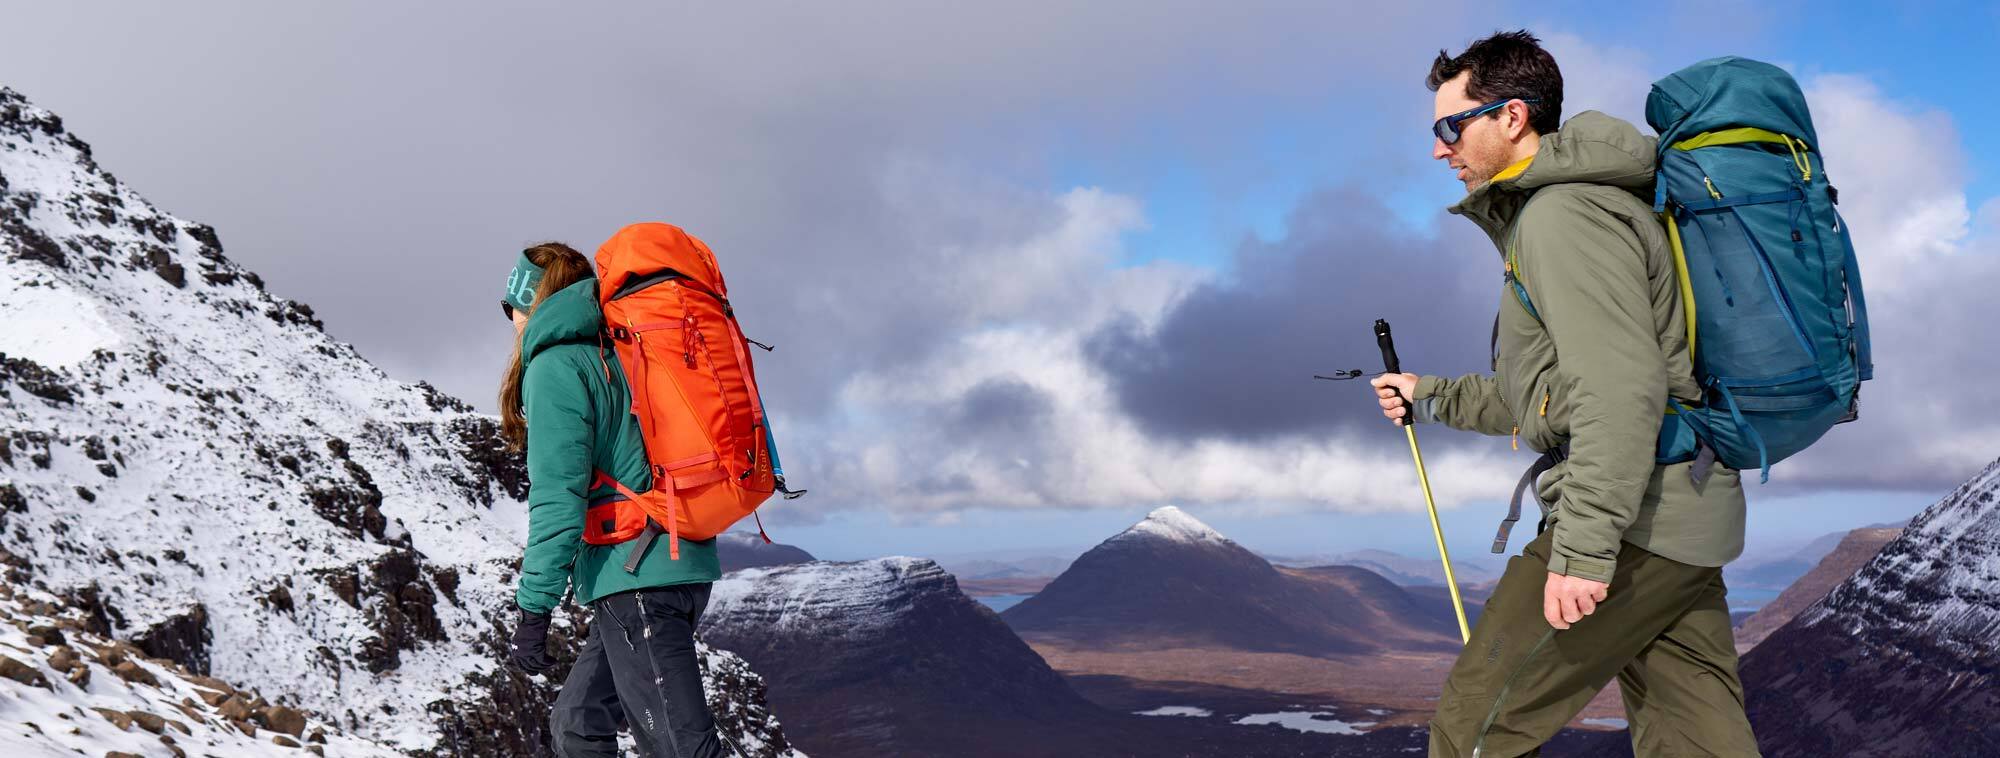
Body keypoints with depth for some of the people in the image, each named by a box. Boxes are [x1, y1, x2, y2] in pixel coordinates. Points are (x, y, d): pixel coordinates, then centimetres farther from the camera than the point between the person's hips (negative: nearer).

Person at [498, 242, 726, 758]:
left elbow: (558, 497, -14)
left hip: (635, 580, -9)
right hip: (682, 567, 9)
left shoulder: (556, 366, -5)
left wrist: (533, 609, -13)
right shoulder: (613, 356, 22)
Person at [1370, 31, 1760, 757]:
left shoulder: (1565, 212, -11)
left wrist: (1583, 547, -25)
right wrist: (1432, 397, 31)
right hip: (1683, 517, 11)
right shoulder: (1579, 206, 23)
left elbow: (1622, 386, -22)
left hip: (1629, 517, -11)